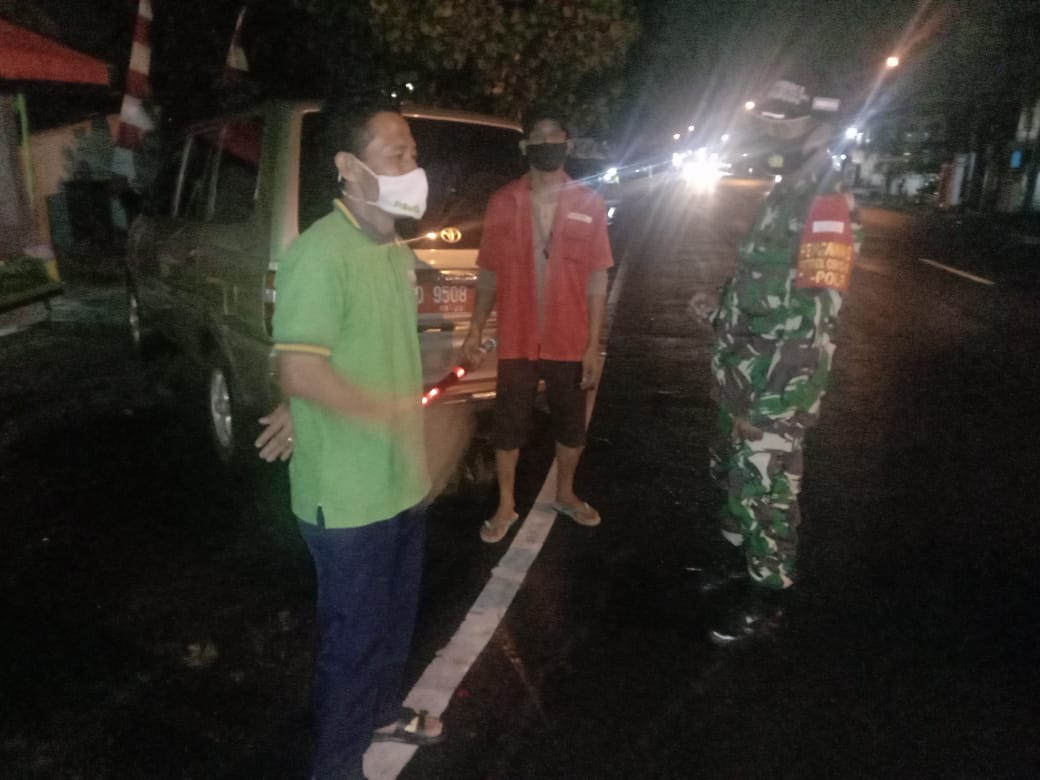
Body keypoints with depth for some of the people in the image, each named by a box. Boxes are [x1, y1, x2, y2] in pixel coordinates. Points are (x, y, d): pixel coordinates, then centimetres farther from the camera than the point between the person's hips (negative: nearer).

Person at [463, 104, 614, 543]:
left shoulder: (589, 204, -2)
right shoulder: (503, 203, -1)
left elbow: (597, 279, -3)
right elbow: (489, 273, 4)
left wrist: (594, 345, -6)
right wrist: (476, 330, 0)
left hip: (570, 342, 1)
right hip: (517, 341, 0)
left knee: (571, 424, 15)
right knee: (508, 425, 8)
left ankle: (565, 495, 39)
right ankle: (505, 507, 27)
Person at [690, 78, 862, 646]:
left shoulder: (825, 207, -18)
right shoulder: (784, 195, 13)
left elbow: (816, 313, -24)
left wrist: (774, 394, -25)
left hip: (776, 381, -10)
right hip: (742, 369, 10)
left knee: (764, 487, 1)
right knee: (733, 472, 22)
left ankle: (767, 598, 17)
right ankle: (739, 553, 41)